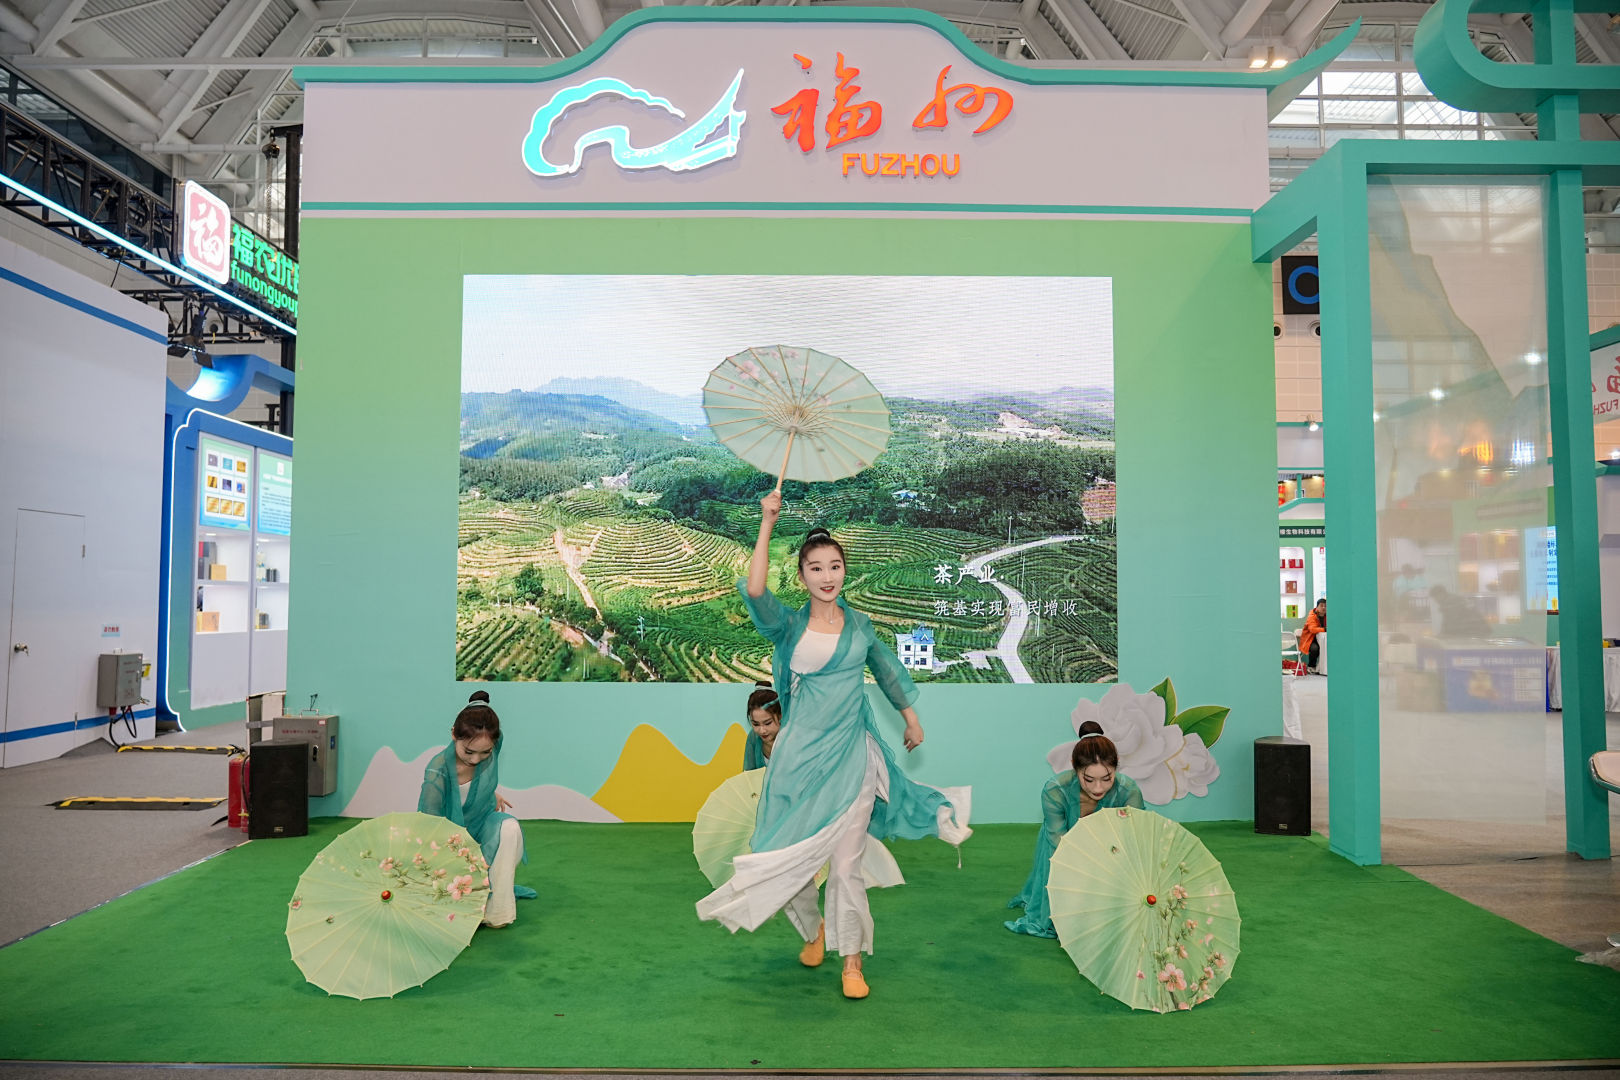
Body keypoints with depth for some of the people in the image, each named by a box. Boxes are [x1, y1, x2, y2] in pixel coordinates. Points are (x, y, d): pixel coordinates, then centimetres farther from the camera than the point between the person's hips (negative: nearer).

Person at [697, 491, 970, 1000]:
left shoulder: (859, 624, 6)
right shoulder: (789, 626, -1)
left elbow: (888, 670, 22)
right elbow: (755, 592, -21)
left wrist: (912, 718, 28)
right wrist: (767, 524, -22)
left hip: (849, 755, 0)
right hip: (798, 754, 0)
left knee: (845, 863, 1)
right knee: (788, 856, 8)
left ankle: (851, 961, 17)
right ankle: (813, 928, 37)